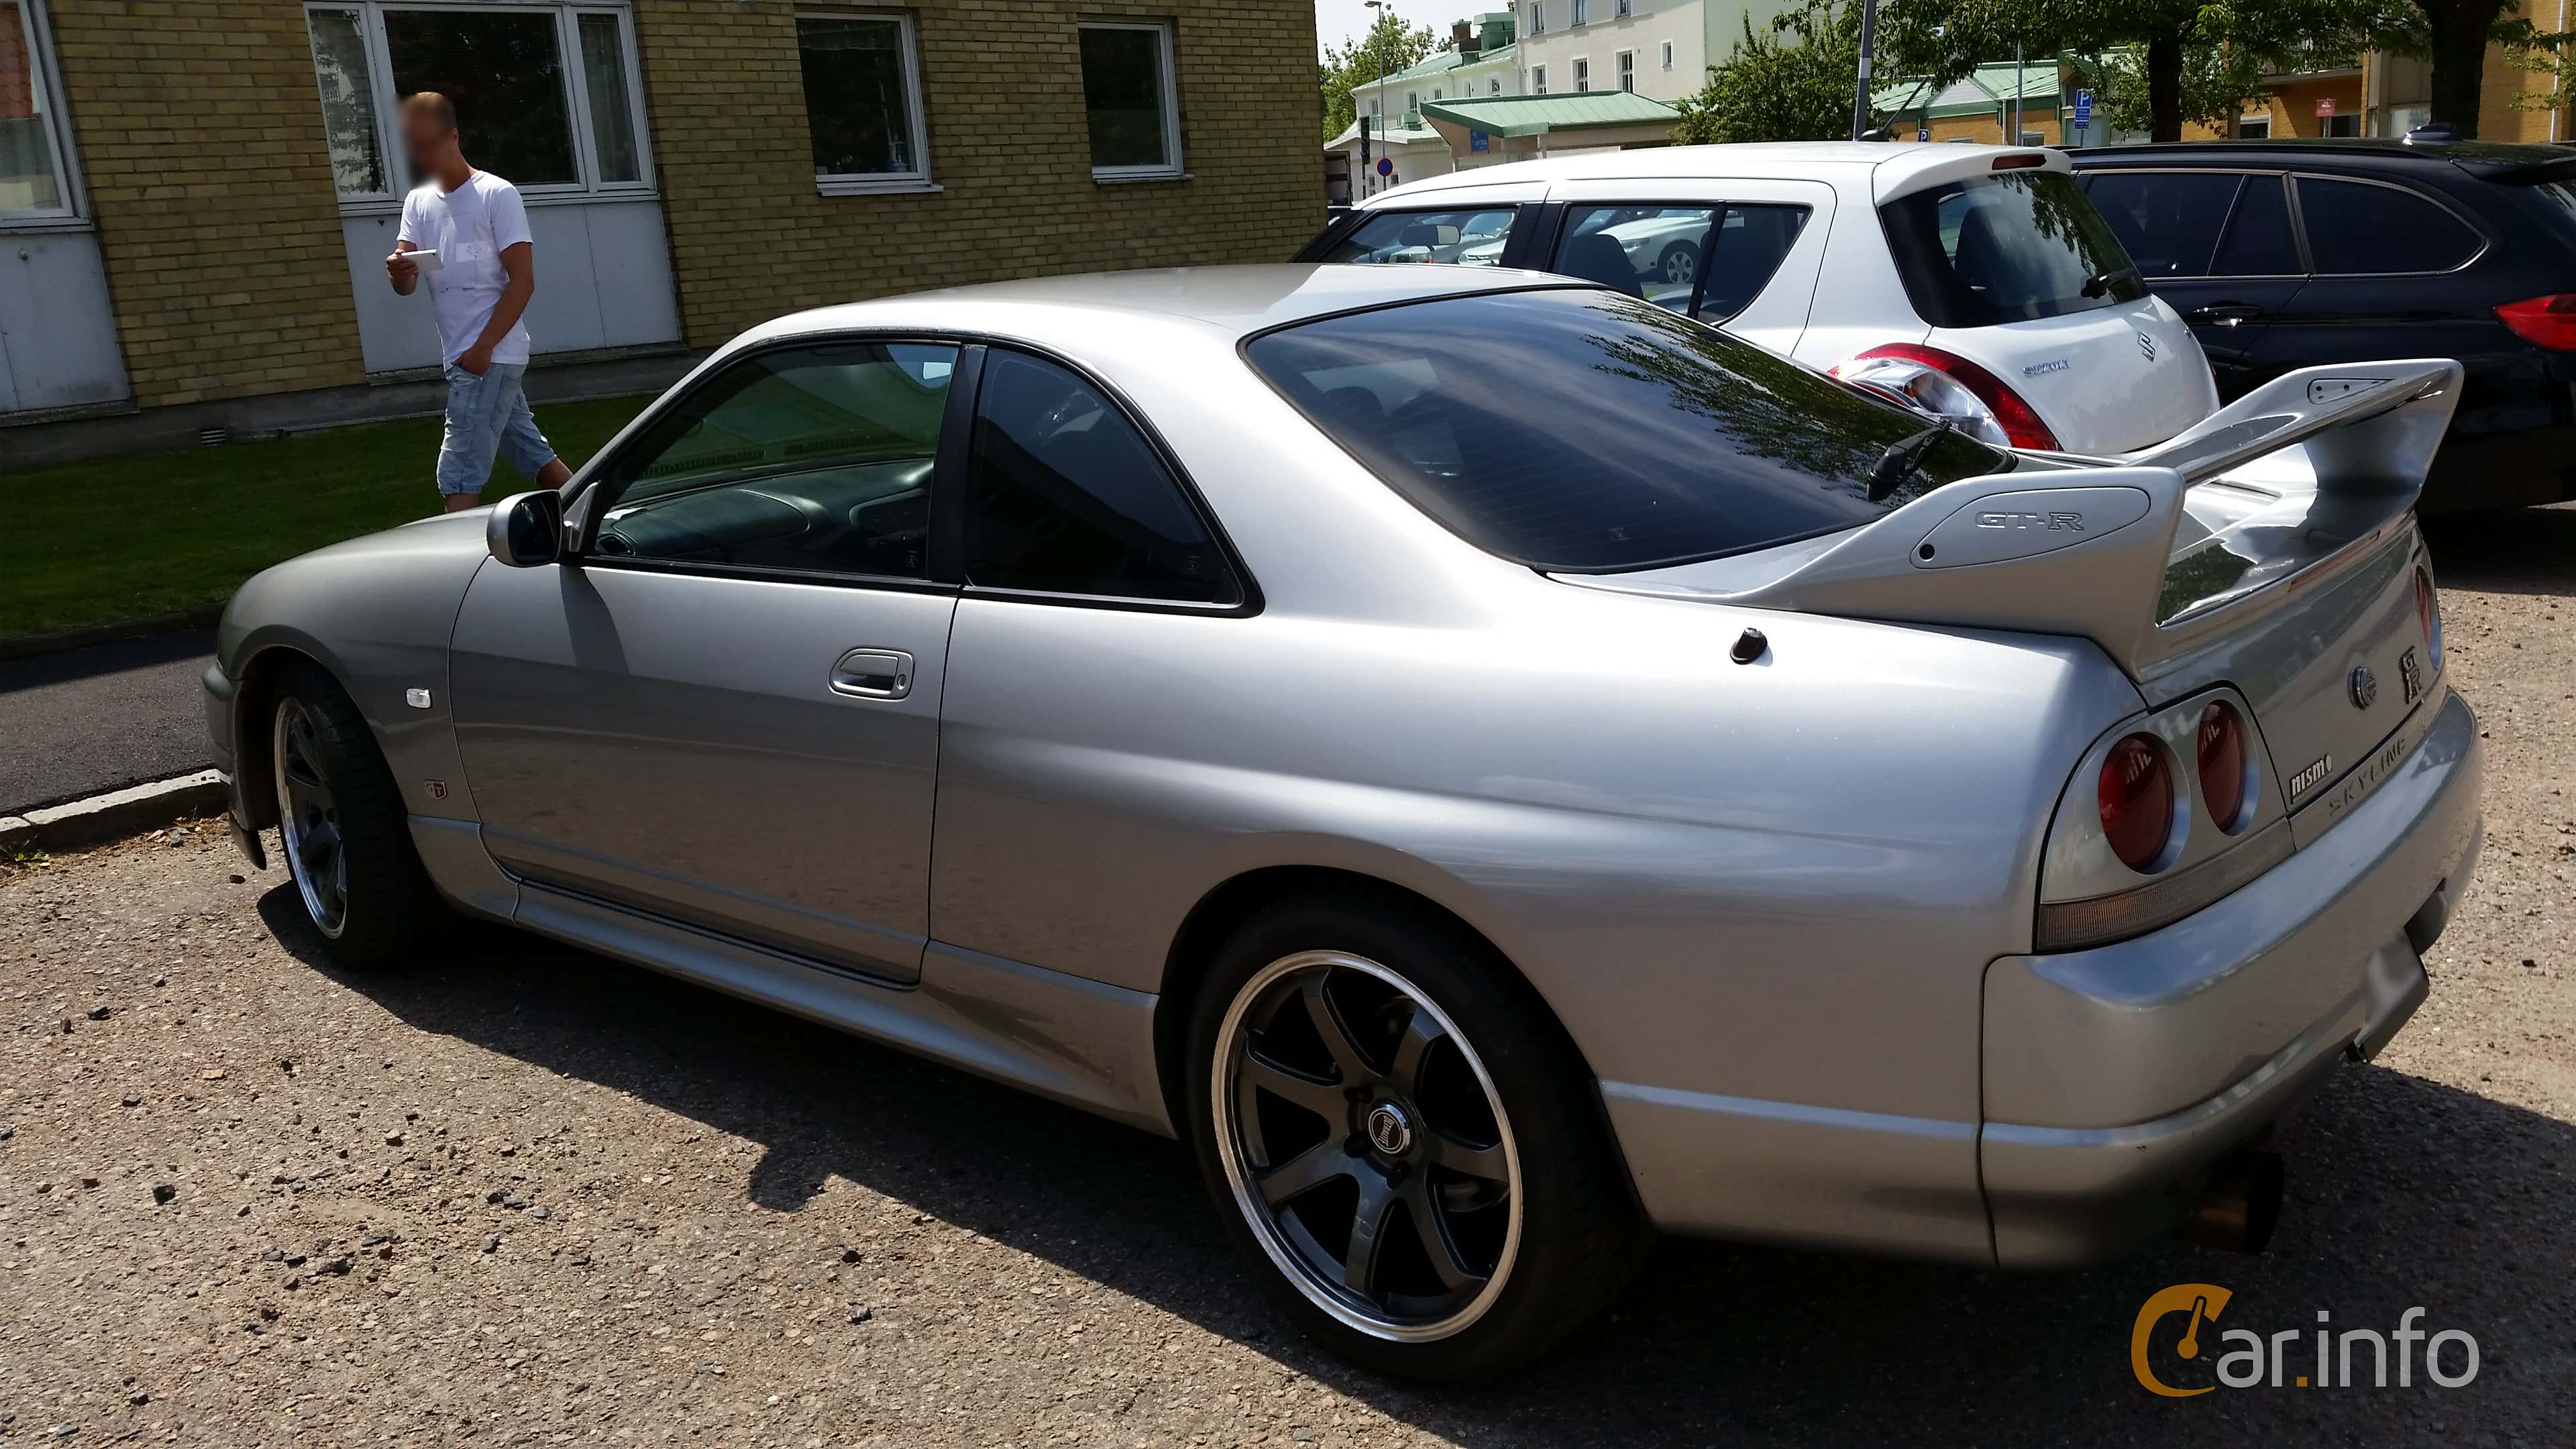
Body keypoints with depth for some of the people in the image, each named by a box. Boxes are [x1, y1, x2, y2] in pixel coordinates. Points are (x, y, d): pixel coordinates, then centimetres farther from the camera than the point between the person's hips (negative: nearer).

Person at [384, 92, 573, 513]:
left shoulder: (497, 195, -7)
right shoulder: (418, 203, 13)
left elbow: (523, 281, -12)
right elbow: (406, 285, 5)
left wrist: (483, 347, -18)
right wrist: (398, 272, -20)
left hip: (491, 356, -8)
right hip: (463, 357, 8)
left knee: (459, 474, -10)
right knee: (535, 455, 13)